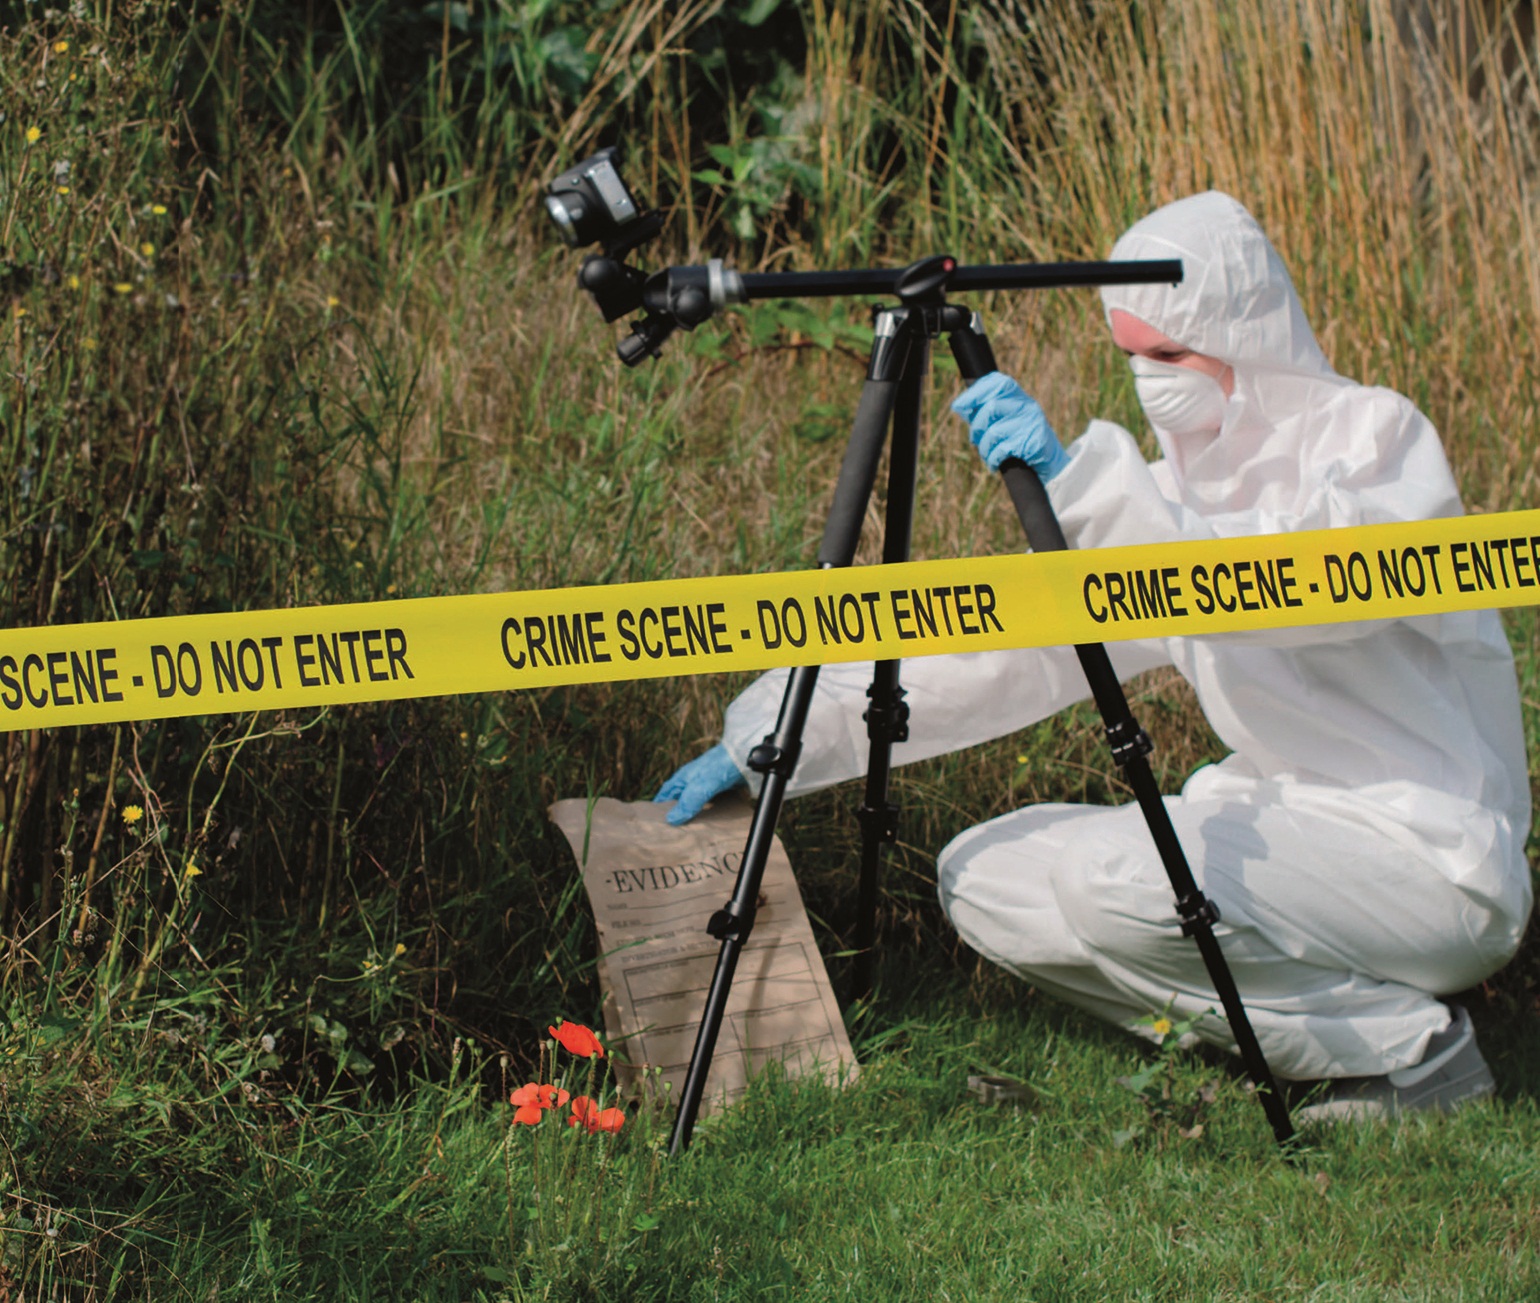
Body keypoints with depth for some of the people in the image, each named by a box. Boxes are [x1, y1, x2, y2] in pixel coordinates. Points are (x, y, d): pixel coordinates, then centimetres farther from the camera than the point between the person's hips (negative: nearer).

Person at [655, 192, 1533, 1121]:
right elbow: (1007, 647, 7)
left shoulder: (1377, 438, -12)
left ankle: (1411, 1047, -12)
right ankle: (1279, 1030, 2)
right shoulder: (1174, 488, 10)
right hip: (1282, 826, 8)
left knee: (1117, 880, -29)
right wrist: (778, 733, 0)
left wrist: (1080, 477, -38)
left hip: (1432, 862, -8)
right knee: (985, 878, -2)